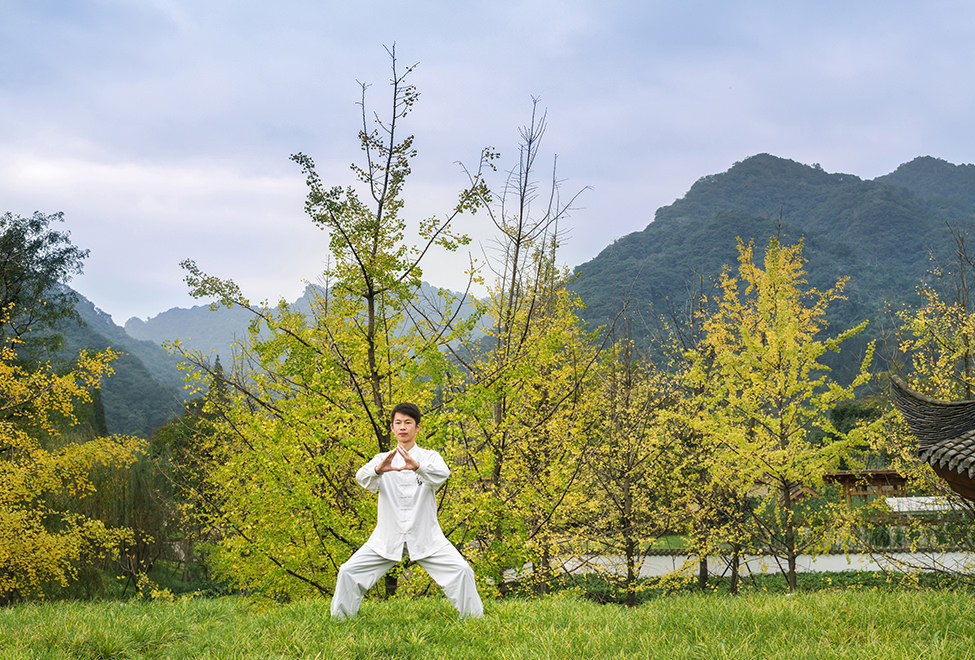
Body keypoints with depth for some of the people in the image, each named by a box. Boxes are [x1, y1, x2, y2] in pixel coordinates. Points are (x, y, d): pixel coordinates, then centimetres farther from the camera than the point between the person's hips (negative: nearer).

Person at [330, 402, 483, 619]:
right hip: (387, 538, 1)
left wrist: (417, 466, -43)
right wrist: (378, 470, -38)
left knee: (461, 571, -16)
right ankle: (339, 619, 11)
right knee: (348, 572, -7)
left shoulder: (429, 457, 3)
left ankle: (473, 618, 1)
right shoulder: (383, 459, 8)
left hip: (426, 537, -1)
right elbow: (363, 478, -13)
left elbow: (442, 474, -21)